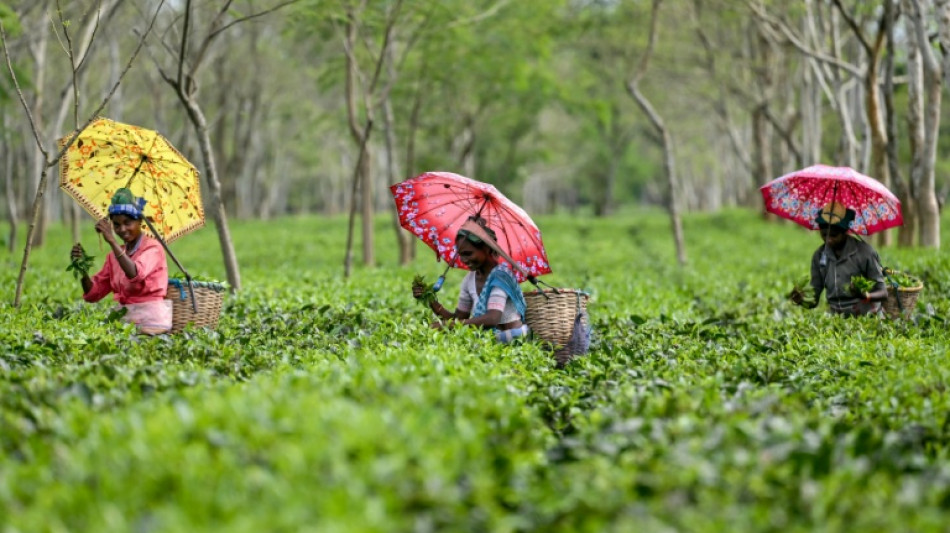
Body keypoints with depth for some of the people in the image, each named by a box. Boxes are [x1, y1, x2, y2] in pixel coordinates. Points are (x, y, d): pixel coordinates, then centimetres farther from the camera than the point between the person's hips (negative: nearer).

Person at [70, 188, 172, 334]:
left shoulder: (152, 247, -5)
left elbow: (135, 275, -26)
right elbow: (94, 293, 9)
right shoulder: (114, 255, 15)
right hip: (126, 318, 6)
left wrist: (112, 241, -30)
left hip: (150, 321, -6)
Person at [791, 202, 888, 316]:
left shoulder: (864, 252, -6)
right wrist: (802, 300, -13)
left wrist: (865, 296, -26)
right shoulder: (819, 256, 7)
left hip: (866, 315, -4)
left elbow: (883, 293, -5)